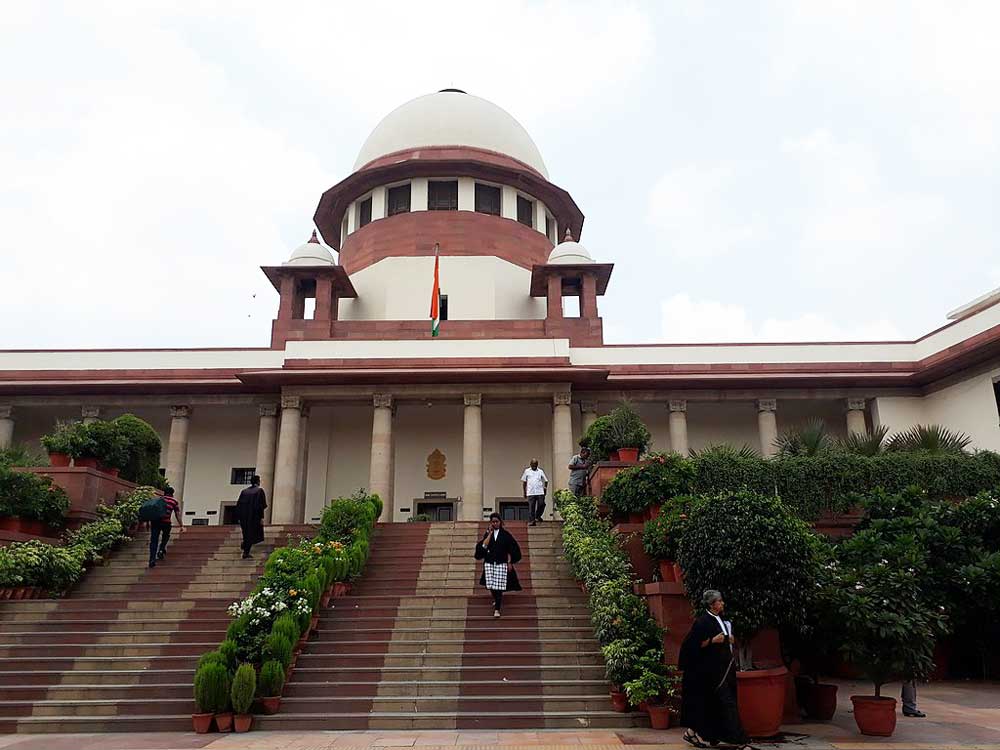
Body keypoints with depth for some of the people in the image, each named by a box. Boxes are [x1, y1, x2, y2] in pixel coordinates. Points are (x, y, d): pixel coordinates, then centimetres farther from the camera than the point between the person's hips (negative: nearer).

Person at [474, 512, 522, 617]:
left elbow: (510, 549, 3)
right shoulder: (487, 533, 6)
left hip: (501, 563, -3)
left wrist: (510, 562, -2)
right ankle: (497, 599, 37)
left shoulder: (505, 534, 0)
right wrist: (490, 533, -12)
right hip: (489, 562, 3)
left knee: (498, 586, -9)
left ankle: (497, 609, -5)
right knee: (491, 585, 7)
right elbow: (484, 545, -9)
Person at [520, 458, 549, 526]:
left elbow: (546, 480, 16)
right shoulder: (527, 471, 10)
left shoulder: (540, 471, 12)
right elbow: (524, 482, 12)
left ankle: (538, 516, 16)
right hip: (530, 493, -1)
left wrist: (545, 487, -2)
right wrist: (524, 492, 8)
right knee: (531, 507, -2)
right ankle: (532, 520, 5)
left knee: (541, 504, -7)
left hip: (540, 492, 1)